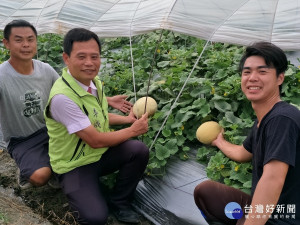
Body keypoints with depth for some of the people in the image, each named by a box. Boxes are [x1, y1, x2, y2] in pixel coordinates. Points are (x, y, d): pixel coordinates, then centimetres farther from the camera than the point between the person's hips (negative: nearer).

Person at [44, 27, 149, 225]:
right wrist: (133, 130, -13)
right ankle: (78, 194, 11)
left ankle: (119, 202, 4)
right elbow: (95, 140, -26)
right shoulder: (62, 97, -30)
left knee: (139, 150, -18)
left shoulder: (94, 81, -3)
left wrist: (126, 119, 2)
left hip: (101, 154, 7)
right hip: (74, 166, -7)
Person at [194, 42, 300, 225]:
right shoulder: (261, 121, 7)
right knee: (204, 190, 15)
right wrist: (218, 141, 41)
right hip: (258, 208, 9)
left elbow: (272, 180, -31)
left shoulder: (283, 119, -23)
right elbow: (242, 154, 25)